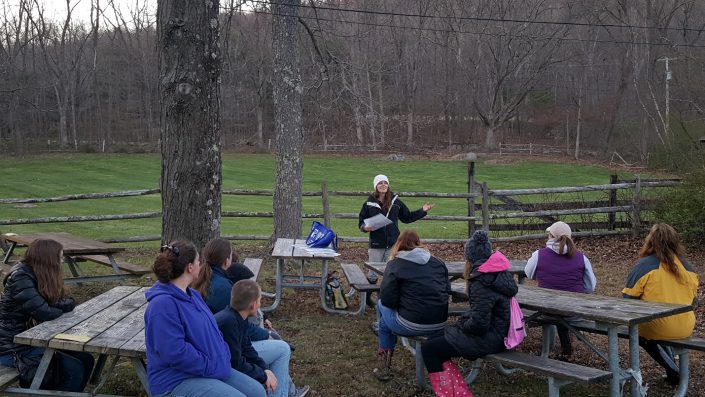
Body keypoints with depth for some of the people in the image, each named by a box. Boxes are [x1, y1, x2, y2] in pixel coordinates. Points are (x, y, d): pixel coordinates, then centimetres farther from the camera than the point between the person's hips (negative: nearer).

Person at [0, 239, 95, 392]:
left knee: (86, 360, 2)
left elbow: (68, 303, 4)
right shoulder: (20, 278, -21)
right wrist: (62, 306, -7)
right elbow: (46, 314, -28)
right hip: (13, 348, -9)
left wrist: (67, 303, -19)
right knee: (73, 370, -16)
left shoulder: (36, 275, 7)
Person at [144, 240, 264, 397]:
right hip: (176, 381, -9)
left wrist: (225, 357, 4)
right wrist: (212, 368, -18)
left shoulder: (193, 294, 11)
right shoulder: (163, 304, -21)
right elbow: (176, 352, -26)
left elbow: (210, 328, 20)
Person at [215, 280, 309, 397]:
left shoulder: (237, 317, -2)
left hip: (234, 361, 10)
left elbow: (246, 348, 6)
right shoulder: (229, 322, -31)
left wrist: (265, 369, -6)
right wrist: (263, 376, -16)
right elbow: (236, 364, -28)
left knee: (282, 348, 17)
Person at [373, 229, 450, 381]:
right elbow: (447, 290, 13)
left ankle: (384, 368, 24)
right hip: (440, 324, 6)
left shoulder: (395, 264, -3)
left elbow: (387, 299, -8)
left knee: (382, 306, 25)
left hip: (411, 326, -6)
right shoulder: (438, 262, 11)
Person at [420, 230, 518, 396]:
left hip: (488, 338, -10)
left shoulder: (481, 282, -22)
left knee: (428, 348, -6)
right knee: (434, 340, 11)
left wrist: (462, 325, -6)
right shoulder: (498, 270, 5)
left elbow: (478, 324, -25)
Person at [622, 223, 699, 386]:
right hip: (686, 329, 5)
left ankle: (673, 370, 15)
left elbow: (627, 300, -10)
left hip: (658, 329, -5)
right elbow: (692, 300, 15)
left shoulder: (643, 266, -11)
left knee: (637, 331, 26)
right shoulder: (689, 268, 5)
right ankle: (673, 371, 28)